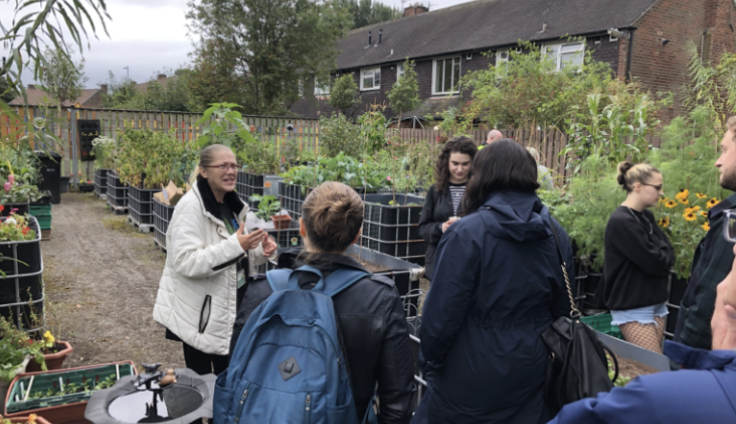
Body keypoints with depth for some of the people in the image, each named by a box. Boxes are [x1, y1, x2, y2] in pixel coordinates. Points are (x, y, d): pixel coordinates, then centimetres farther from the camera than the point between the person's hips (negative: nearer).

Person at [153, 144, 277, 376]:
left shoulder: (231, 204, 7)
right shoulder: (190, 207, -18)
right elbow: (185, 262, -27)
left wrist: (261, 251, -5)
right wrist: (236, 245, -32)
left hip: (231, 305, 8)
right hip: (201, 313, -7)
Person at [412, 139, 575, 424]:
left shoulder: (466, 234, -19)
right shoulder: (556, 235, -3)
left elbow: (443, 312, -17)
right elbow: (562, 309, 7)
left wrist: (430, 361, -1)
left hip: (472, 379, -4)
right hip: (532, 376, 5)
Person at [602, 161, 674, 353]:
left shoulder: (646, 217, 9)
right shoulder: (621, 222, -19)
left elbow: (669, 256, 10)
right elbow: (654, 263, -19)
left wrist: (661, 256, -8)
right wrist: (662, 255, -1)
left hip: (656, 304, 8)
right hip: (633, 309, -8)